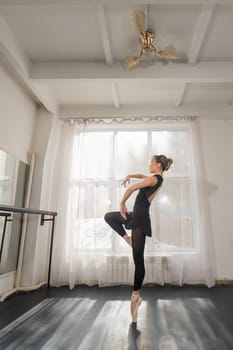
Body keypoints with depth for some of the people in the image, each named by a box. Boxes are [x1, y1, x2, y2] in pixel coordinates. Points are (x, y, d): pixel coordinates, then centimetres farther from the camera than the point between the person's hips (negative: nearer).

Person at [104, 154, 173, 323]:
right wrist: (130, 176, 14)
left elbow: (131, 188, -20)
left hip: (140, 218, -10)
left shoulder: (154, 178, -15)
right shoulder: (157, 179, 13)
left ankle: (136, 295, 12)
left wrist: (122, 203, -7)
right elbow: (142, 176, 31)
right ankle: (127, 238, 15)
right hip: (137, 215, 10)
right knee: (108, 216, 18)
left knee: (138, 260, -1)